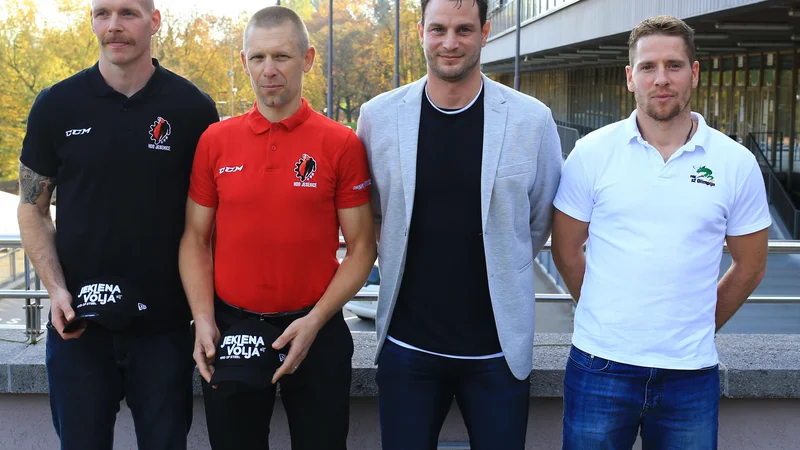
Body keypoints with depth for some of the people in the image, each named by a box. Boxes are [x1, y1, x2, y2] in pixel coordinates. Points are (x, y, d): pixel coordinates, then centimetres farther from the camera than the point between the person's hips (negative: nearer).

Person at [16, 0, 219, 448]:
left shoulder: (194, 108, -3)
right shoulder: (56, 105, -1)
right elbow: (33, 210, 7)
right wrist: (56, 288, -7)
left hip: (165, 323, -1)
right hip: (78, 322, 1)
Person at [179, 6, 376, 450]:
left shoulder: (341, 143, -6)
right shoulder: (215, 140, 1)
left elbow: (361, 247, -4)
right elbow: (196, 239, 5)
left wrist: (314, 321, -14)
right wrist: (204, 322, -7)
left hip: (315, 332, -2)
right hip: (229, 331, 2)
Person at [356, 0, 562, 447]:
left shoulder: (533, 120, -7)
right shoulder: (378, 116, -2)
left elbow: (541, 219, 6)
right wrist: (406, 268, 10)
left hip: (498, 347, -1)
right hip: (407, 344, 1)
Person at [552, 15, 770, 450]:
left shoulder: (736, 163, 0)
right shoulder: (593, 152, -2)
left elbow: (749, 266, 9)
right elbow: (566, 250, 6)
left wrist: (696, 328, 10)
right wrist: (610, 316, 9)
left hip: (691, 372, 1)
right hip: (600, 365, 0)